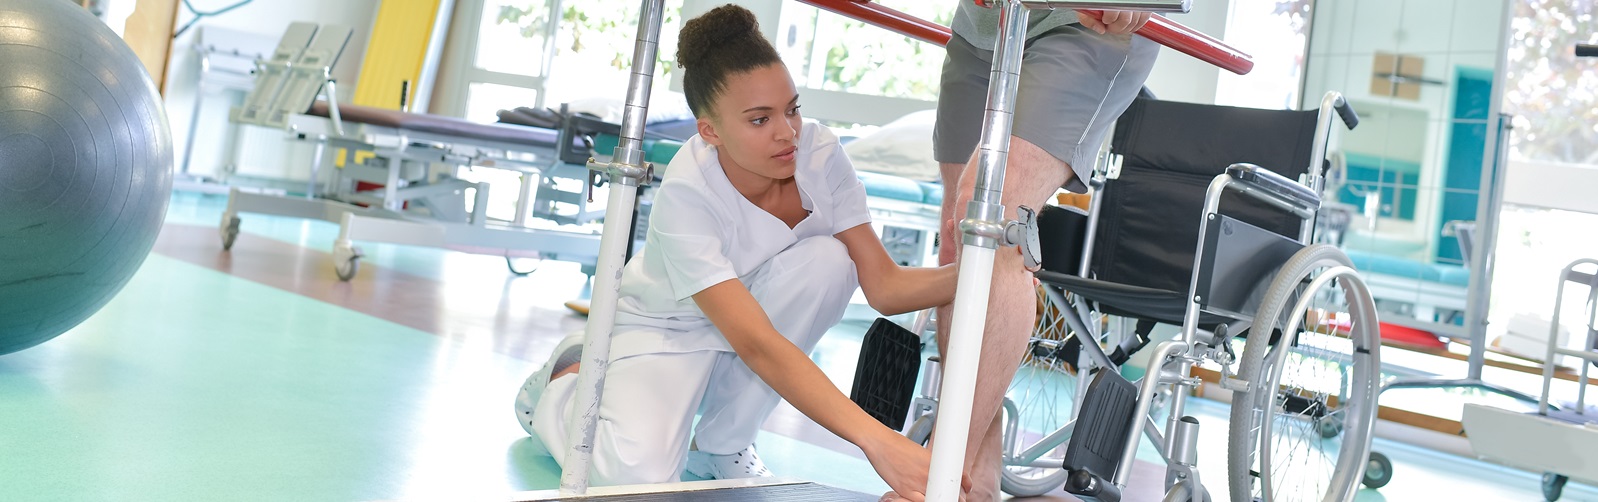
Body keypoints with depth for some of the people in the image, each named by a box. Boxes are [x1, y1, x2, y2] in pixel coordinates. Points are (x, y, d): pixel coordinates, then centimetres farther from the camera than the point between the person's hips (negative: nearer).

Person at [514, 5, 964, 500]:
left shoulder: (820, 154, -20)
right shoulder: (685, 195, -34)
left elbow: (883, 283, -18)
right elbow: (757, 345, -42)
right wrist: (875, 440, -51)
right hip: (664, 330, -5)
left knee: (826, 259, -26)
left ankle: (722, 445, -8)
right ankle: (565, 381, 9)